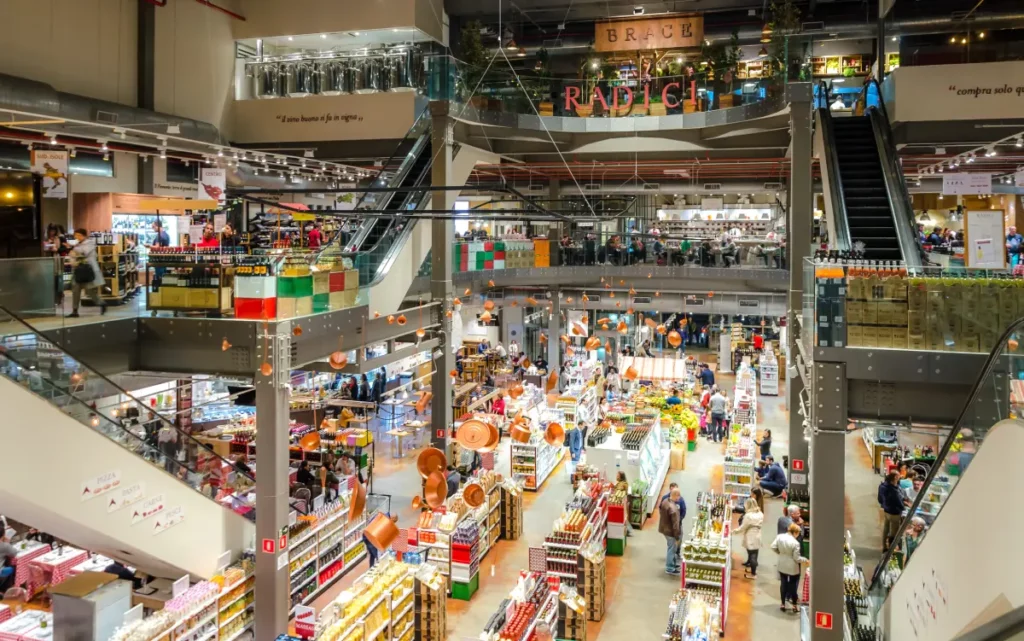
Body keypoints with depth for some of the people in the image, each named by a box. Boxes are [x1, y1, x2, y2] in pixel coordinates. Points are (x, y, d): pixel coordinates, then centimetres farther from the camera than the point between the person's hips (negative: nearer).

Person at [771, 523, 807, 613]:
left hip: (782, 565, 4)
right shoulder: (795, 543, -24)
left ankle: (783, 604, 22)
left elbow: (773, 547, -3)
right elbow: (796, 558, -18)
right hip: (793, 568, -4)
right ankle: (794, 606, 22)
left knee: (783, 584, 15)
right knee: (793, 585, 11)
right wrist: (805, 560, 0)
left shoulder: (779, 537, -10)